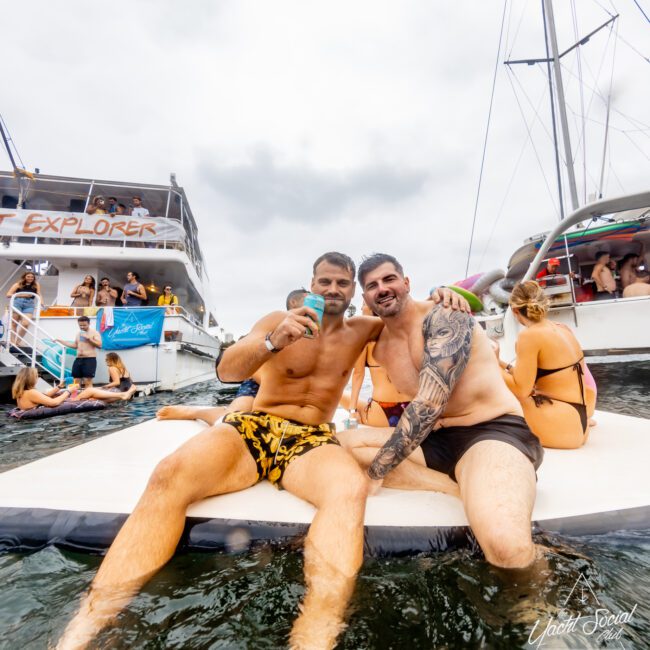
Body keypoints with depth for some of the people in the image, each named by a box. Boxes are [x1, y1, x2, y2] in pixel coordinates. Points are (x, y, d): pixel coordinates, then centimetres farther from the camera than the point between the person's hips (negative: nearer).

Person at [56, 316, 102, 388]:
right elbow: (75, 345, 27)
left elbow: (99, 345, -13)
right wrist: (60, 340, 27)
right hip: (78, 359, 7)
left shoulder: (94, 333, -4)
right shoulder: (78, 334, 18)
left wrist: (89, 338, -20)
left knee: (87, 381, -11)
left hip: (90, 359, -7)